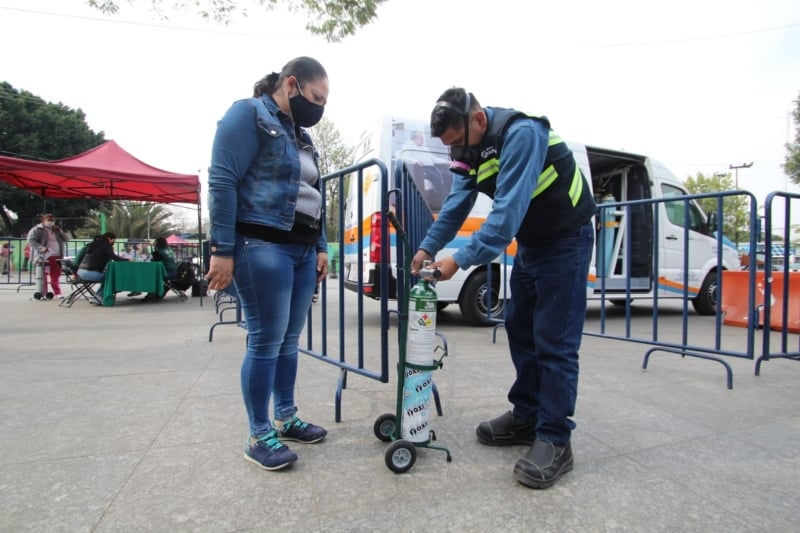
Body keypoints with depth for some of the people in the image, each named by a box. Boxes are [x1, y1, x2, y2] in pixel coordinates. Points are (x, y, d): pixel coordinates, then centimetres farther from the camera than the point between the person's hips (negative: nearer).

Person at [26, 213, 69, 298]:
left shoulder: (56, 230, 21)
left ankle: (57, 293, 14)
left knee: (55, 276, 9)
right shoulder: (37, 230, 2)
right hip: (44, 257, -5)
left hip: (57, 257, 5)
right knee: (43, 275, -7)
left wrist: (59, 231, 2)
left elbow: (66, 239, 17)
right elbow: (31, 241, -9)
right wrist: (41, 248, -22)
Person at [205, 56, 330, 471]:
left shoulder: (301, 135, 22)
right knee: (266, 340, -4)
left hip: (302, 248, 8)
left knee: (289, 340, 12)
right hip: (262, 246, -8)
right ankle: (259, 436, 10)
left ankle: (285, 419, 26)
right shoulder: (248, 115, -3)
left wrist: (320, 247, 17)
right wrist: (222, 249, -17)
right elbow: (222, 181, -12)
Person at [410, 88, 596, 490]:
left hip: (566, 239, -8)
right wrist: (428, 247, -8)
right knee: (520, 330, 9)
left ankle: (554, 439, 1)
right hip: (530, 242, 8)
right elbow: (457, 203, 2)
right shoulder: (471, 146, 0)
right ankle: (527, 416, 22)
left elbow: (508, 211, -34)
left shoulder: (521, 134, -27)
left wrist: (462, 259, -33)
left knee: (554, 341, -9)